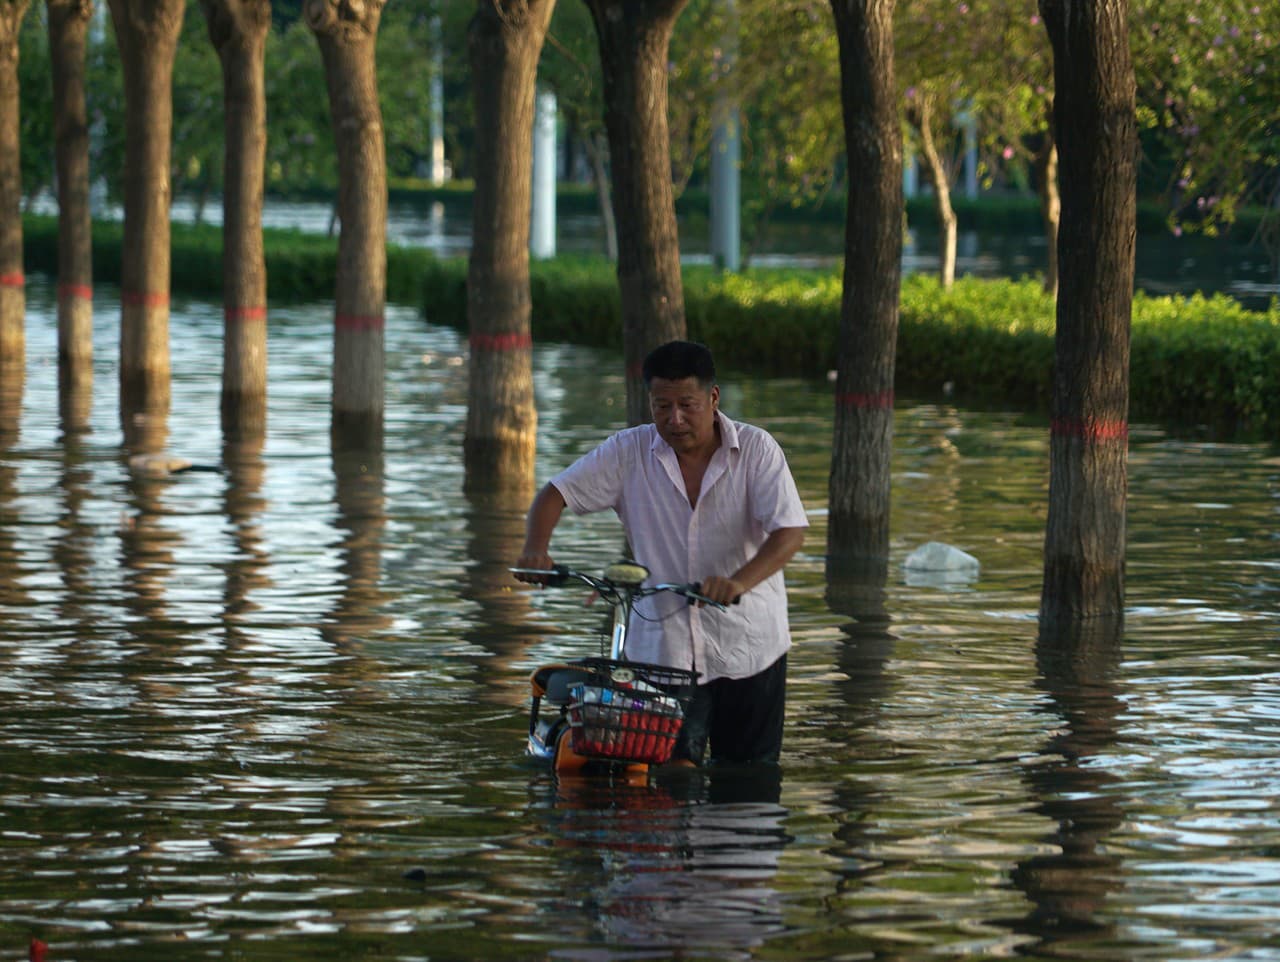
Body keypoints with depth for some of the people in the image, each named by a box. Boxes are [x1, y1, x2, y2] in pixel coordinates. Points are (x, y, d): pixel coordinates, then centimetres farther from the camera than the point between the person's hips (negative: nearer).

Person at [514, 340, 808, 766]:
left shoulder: (757, 449, -7)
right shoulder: (628, 452, -1)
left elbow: (790, 532, -16)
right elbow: (557, 492, 1)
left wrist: (740, 581, -35)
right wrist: (535, 548, -20)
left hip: (749, 650, 0)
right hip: (663, 646, 0)